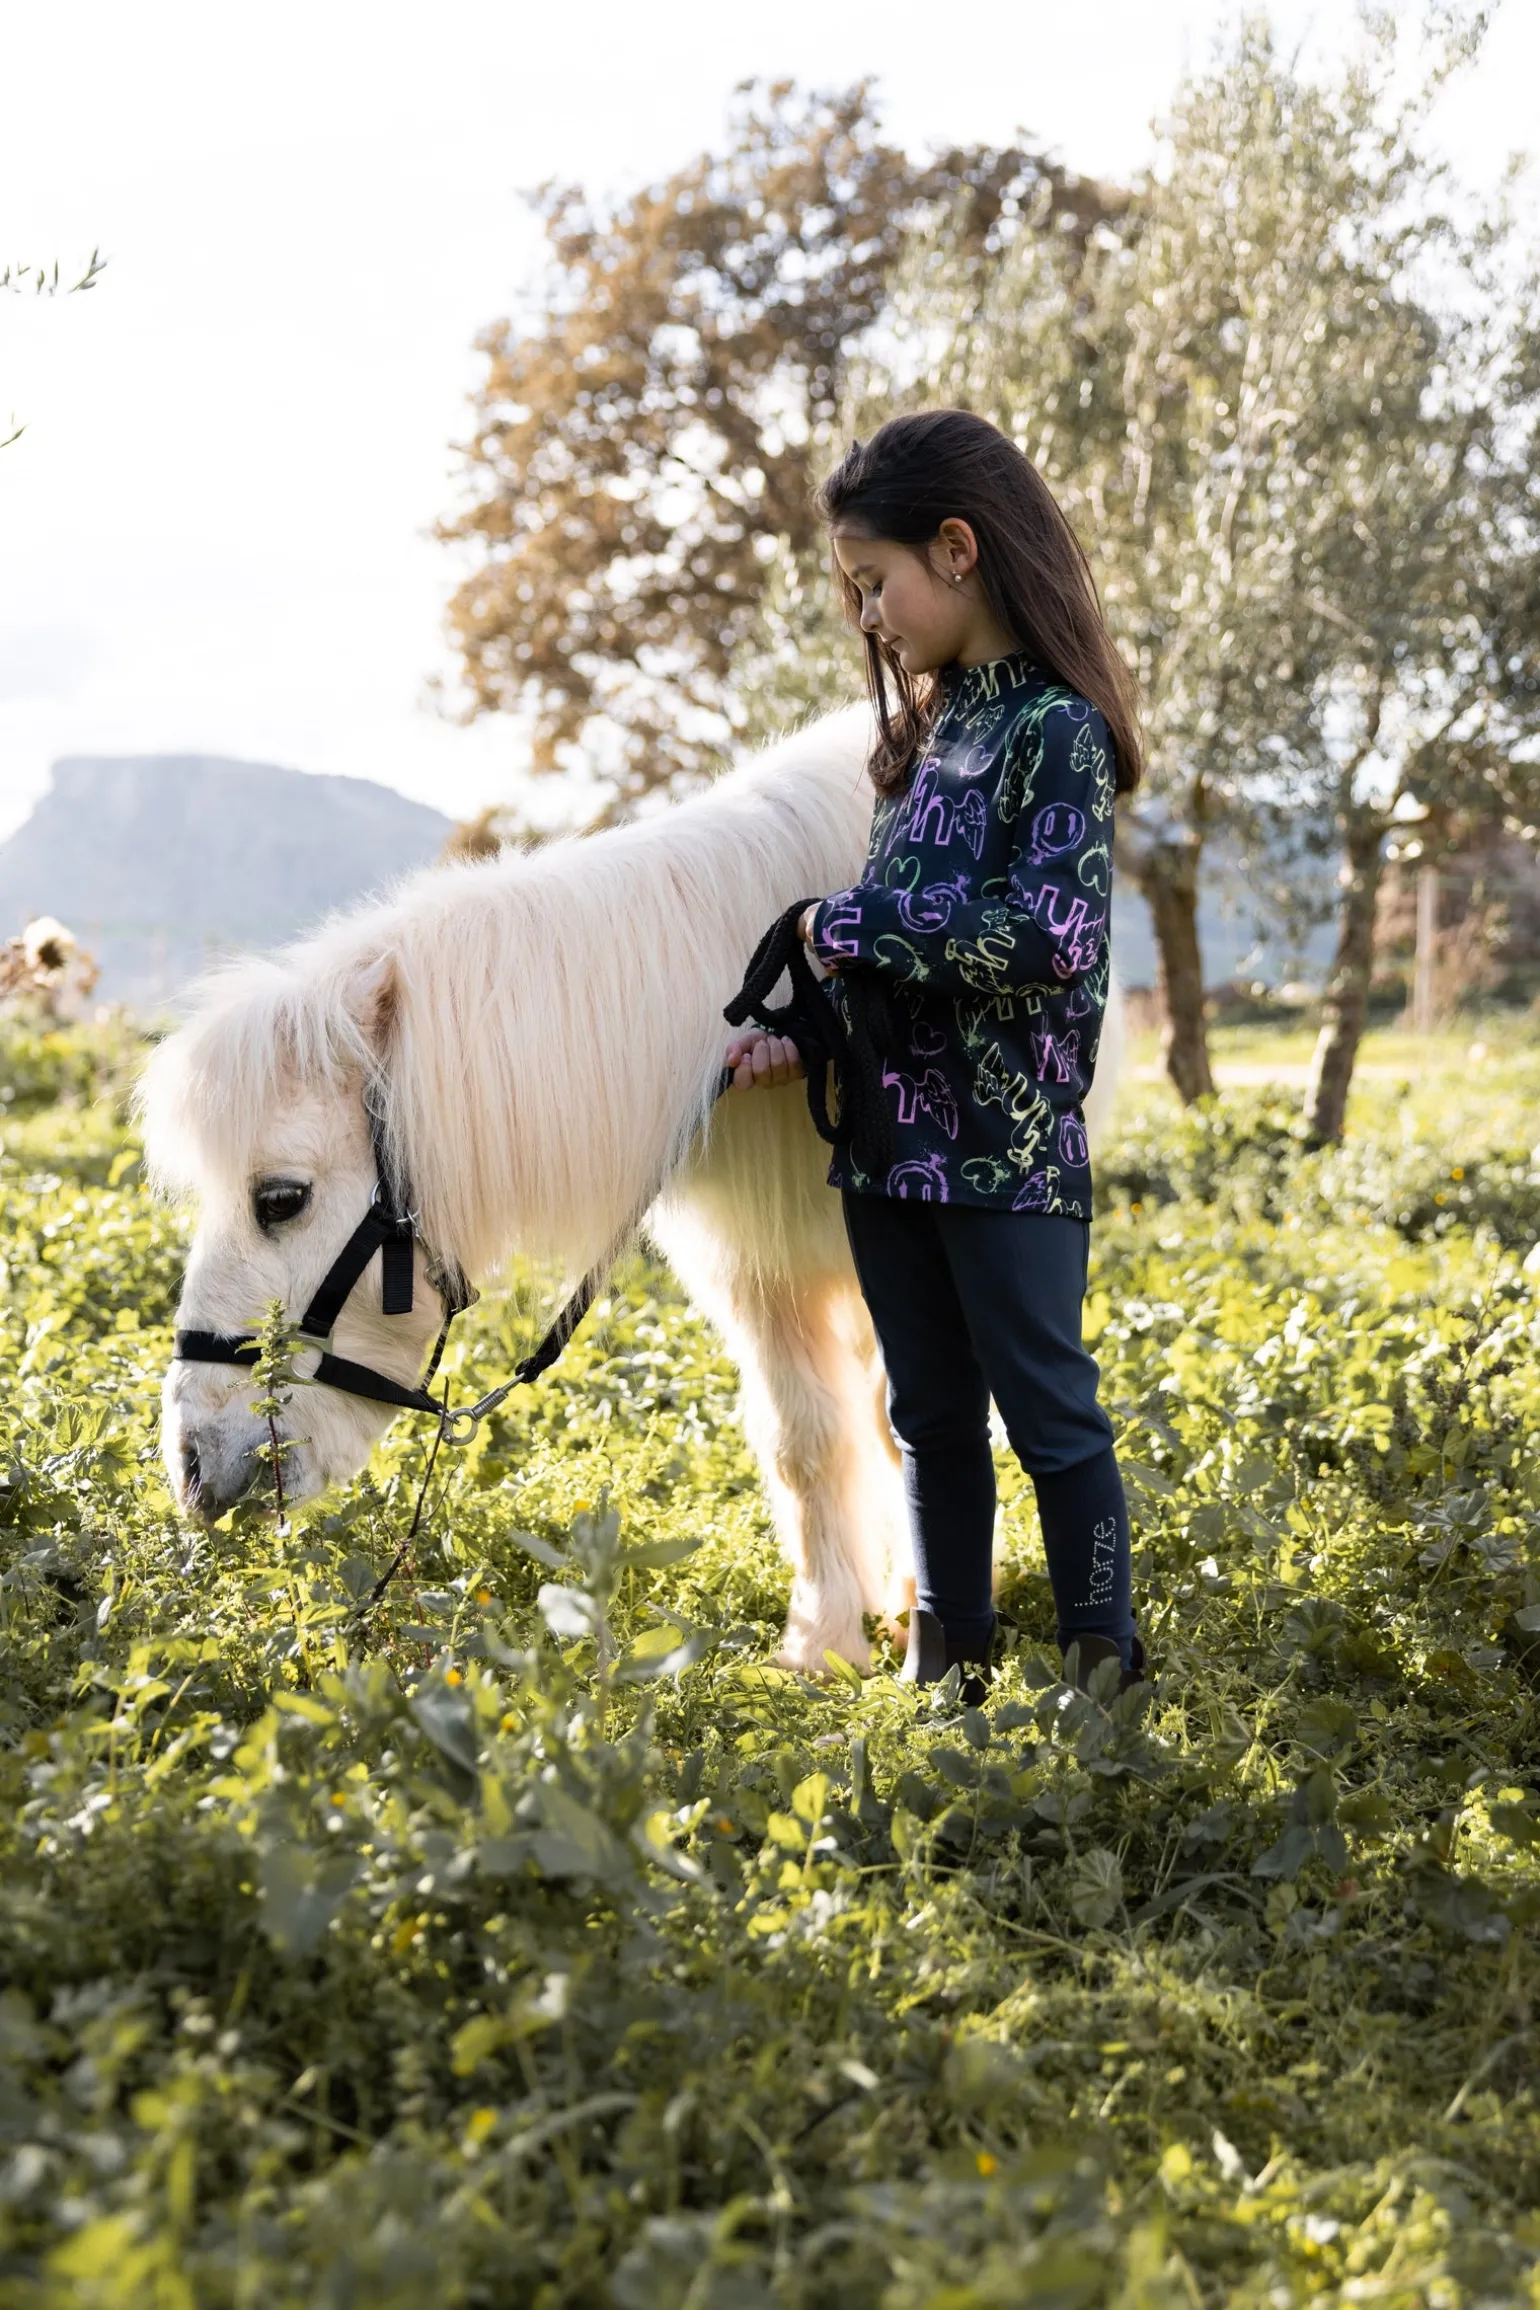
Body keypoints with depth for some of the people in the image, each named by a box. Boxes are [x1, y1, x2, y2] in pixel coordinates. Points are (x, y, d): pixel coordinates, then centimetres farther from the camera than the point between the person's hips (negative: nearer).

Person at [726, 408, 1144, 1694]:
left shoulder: (1057, 728, -12)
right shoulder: (933, 728, 12)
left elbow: (1052, 936, -22)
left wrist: (849, 927, -16)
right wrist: (805, 1034, 2)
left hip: (1011, 1149, -8)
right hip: (893, 1133, 8)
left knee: (1048, 1408, 2)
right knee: (931, 1411, 15)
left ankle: (1103, 1654, 14)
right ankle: (949, 1649, 26)